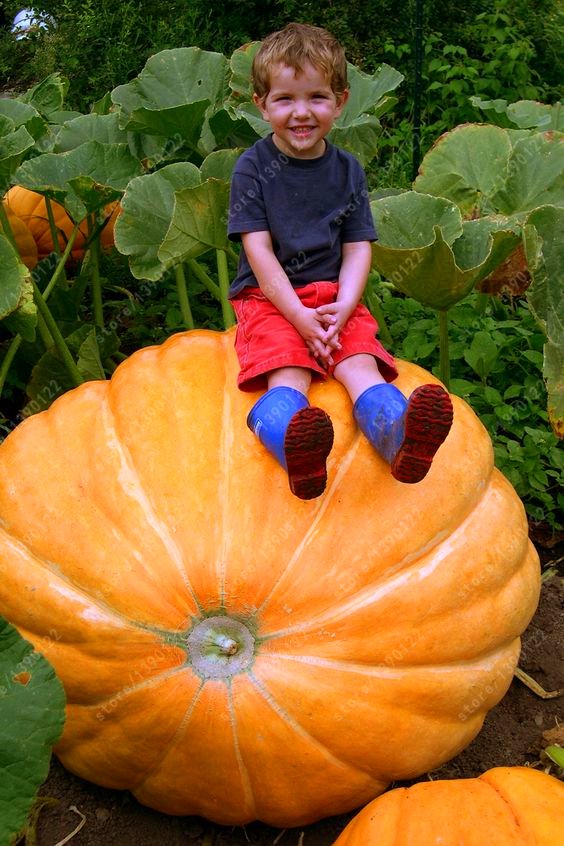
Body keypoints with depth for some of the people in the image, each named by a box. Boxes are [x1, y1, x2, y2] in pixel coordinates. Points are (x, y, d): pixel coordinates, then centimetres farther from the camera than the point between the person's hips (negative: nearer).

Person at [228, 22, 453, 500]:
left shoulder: (347, 170, 9)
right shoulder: (253, 168, 0)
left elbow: (358, 248, 6)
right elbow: (258, 250, -7)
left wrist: (343, 307, -15)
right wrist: (300, 316, -18)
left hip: (333, 297, 3)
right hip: (269, 297, -2)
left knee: (361, 364, -24)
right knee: (288, 375, -29)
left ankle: (403, 440, -50)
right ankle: (294, 447, -59)